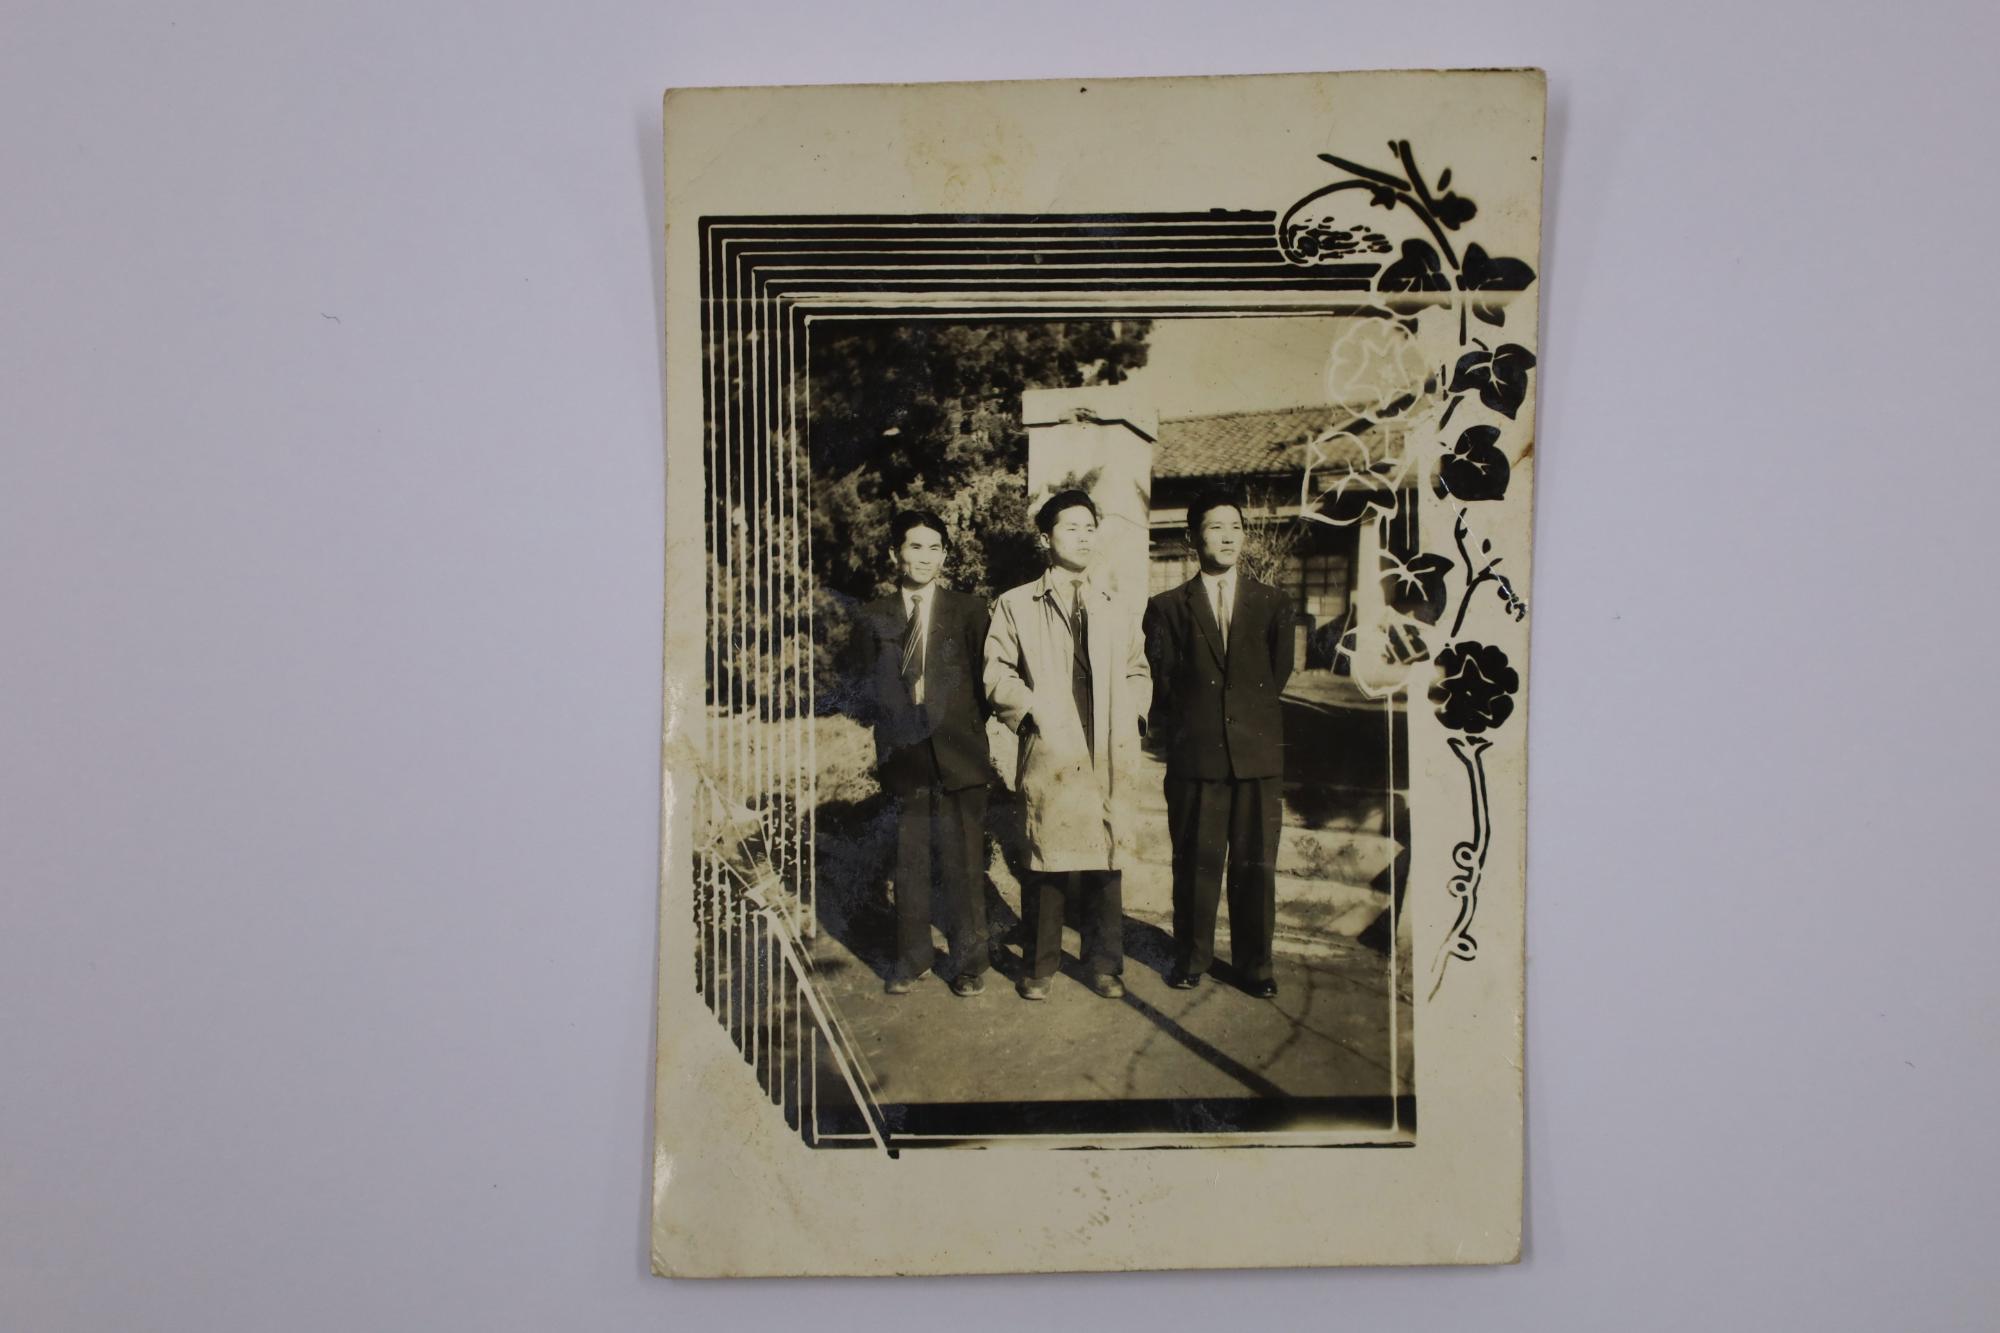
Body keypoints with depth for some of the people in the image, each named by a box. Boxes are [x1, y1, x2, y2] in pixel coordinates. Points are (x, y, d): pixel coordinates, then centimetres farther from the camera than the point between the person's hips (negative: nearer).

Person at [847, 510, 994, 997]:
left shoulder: (969, 610, 6)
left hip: (959, 755, -1)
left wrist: (968, 728, -4)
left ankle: (969, 960, 14)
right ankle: (912, 957, 21)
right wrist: (899, 713, -5)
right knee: (909, 861, 7)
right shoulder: (875, 618, 9)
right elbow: (867, 689, 10)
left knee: (964, 862, 1)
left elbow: (986, 679, 5)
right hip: (905, 755, 1)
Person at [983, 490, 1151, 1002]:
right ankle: (1039, 965, 14)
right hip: (1049, 754, -3)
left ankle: (1104, 964, 16)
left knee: (1107, 859, 4)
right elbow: (997, 672, 0)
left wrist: (1131, 714, 5)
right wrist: (1033, 710, -11)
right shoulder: (1015, 605, 5)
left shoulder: (1117, 609, 15)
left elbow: (1138, 671, 21)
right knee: (1045, 862, 1)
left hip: (1108, 756, 3)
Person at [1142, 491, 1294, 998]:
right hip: (1195, 755, -1)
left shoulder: (1272, 604, 11)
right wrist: (1174, 735, 4)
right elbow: (1162, 685, 6)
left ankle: (1254, 964, 14)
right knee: (1195, 862, 4)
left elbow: (1278, 676, 12)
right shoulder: (1168, 607, 7)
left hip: (1259, 752, 1)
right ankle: (1191, 959, 17)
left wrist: (1252, 718, 10)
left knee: (1256, 864, 4)